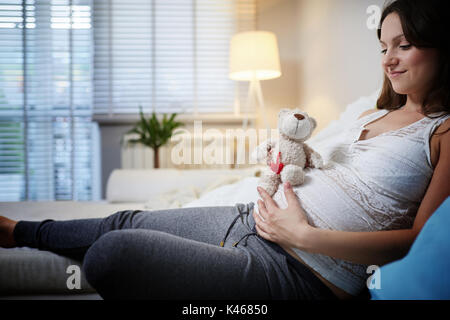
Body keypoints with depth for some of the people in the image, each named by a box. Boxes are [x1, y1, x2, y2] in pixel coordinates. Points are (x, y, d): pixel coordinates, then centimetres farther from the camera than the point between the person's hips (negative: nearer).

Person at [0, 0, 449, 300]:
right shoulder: (373, 116, 18)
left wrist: (303, 234, -19)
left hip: (296, 270, -8)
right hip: (252, 219, 8)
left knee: (109, 253, -15)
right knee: (126, 222, 16)